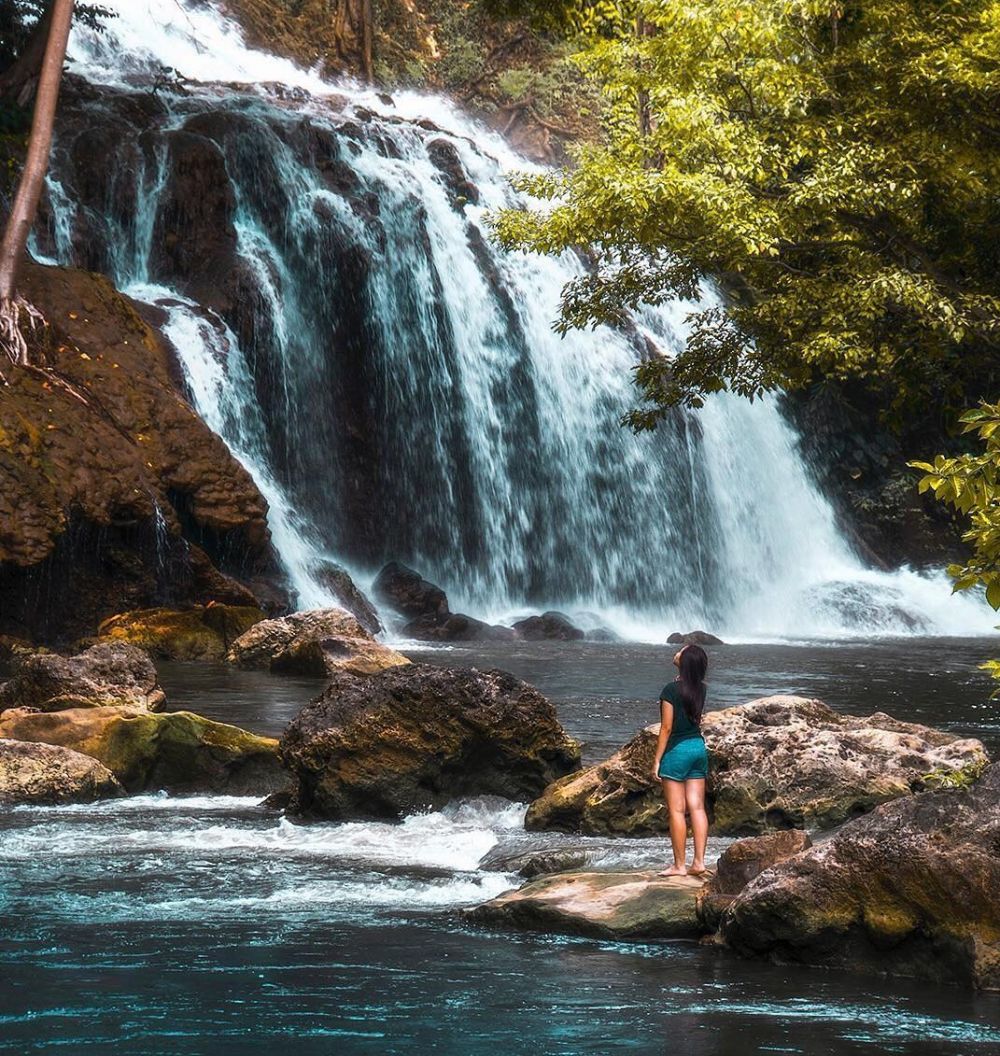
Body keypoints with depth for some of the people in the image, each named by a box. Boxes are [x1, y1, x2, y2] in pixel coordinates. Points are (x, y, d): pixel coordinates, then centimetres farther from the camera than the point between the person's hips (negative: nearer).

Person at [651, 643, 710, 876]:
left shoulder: (671, 690, -16)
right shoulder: (699, 689, 2)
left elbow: (666, 728, -14)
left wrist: (657, 760, -8)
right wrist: (681, 664, 16)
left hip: (677, 750, -7)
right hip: (699, 746, 7)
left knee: (677, 810, -1)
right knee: (697, 807, 7)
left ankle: (679, 865, 1)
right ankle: (699, 862, 6)